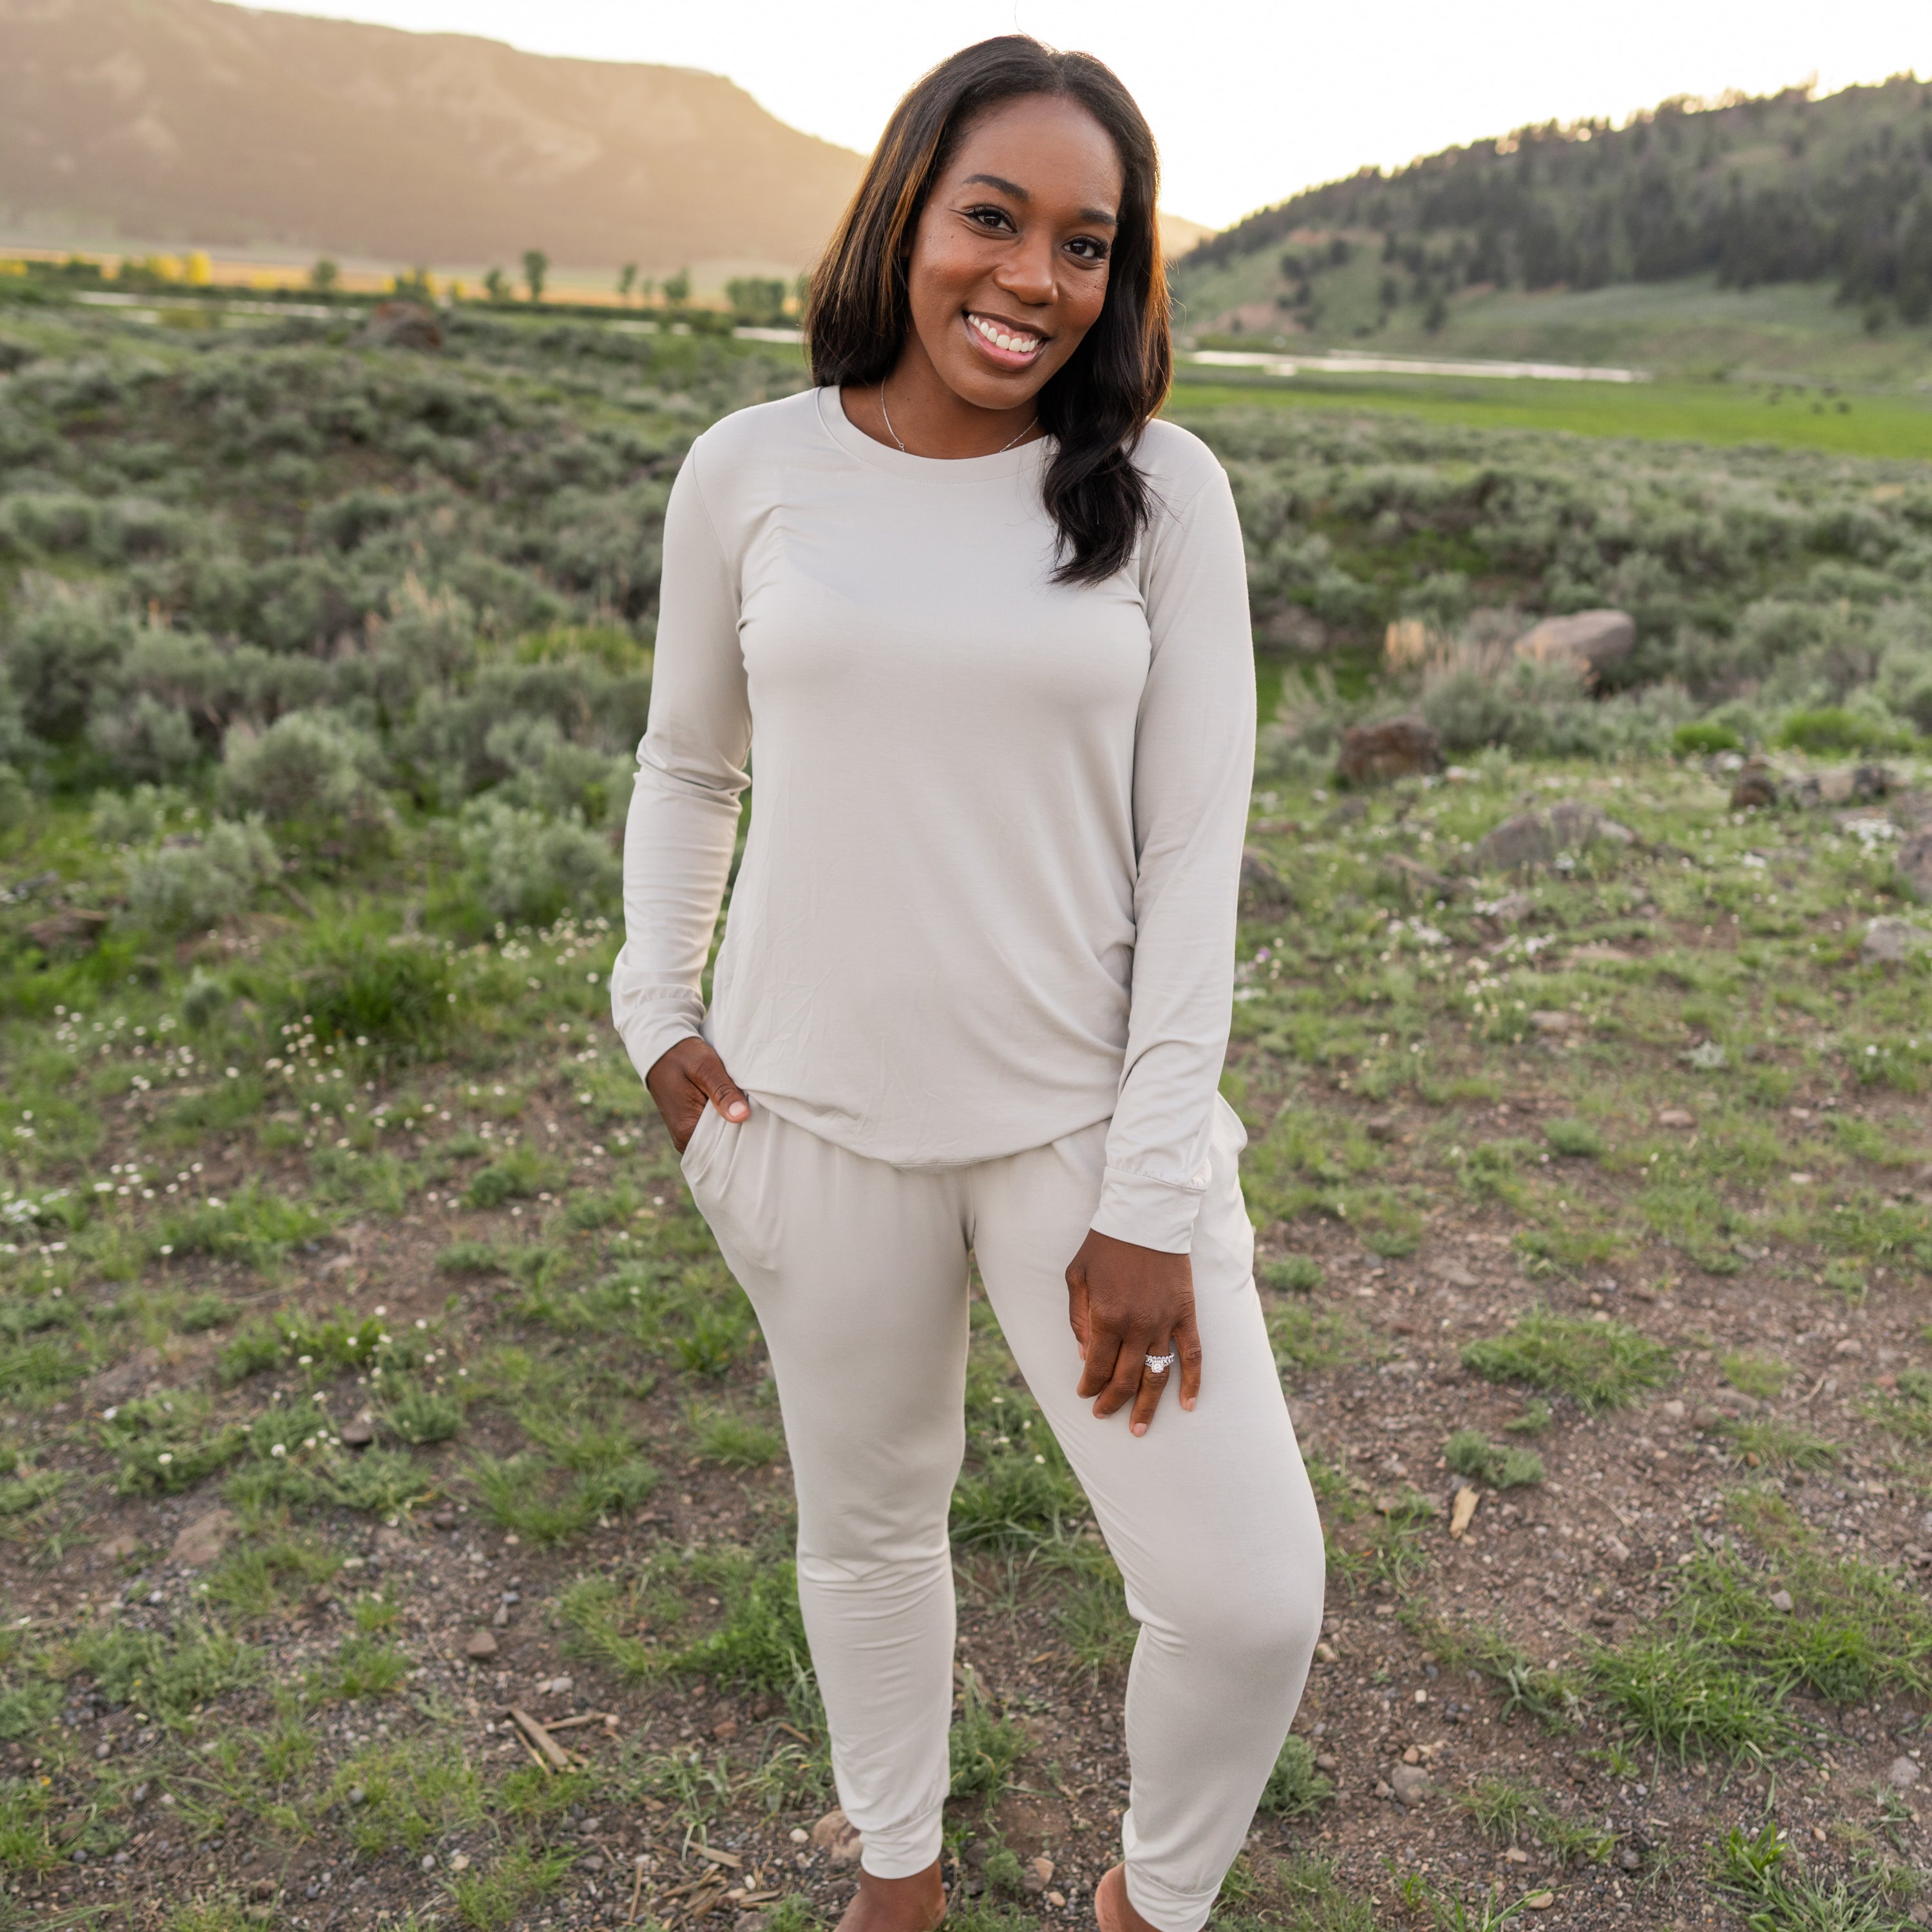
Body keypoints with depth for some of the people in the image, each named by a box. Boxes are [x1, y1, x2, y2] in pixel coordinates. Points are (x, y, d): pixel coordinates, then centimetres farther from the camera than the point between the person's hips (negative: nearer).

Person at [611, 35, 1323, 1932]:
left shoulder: (1160, 490, -5)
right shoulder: (751, 470, -1)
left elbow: (1195, 847, -7)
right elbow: (687, 764, 12)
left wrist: (1152, 1199, -10)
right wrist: (656, 1013, 0)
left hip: (1087, 1115, -1)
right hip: (818, 1116, 1)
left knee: (1250, 1594, -3)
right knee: (869, 1521, 19)